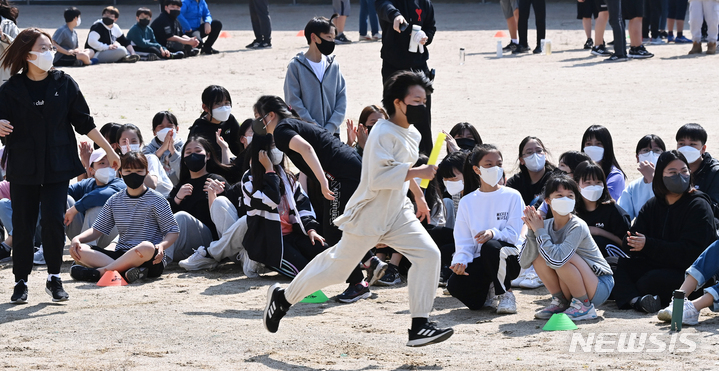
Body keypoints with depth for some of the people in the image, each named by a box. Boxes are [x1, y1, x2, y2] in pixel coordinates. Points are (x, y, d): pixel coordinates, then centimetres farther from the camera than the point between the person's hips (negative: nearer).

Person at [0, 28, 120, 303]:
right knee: (23, 225, 2)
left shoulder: (64, 84, 2)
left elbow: (84, 123, 8)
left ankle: (54, 278, 7)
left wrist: (110, 151, 6)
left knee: (54, 221, -8)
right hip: (23, 167, 0)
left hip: (57, 165, 0)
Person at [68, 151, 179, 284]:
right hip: (121, 256, 4)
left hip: (150, 262, -4)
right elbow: (98, 229, 15)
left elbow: (173, 231, 1)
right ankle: (125, 272, -38)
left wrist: (162, 245, -21)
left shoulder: (156, 200, 2)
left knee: (147, 247, -41)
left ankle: (99, 272, -34)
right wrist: (77, 239, -4)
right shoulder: (115, 201, 14)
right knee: (79, 249, -17)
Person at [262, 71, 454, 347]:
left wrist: (419, 197, 32)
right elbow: (378, 178, -30)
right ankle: (283, 297, 23)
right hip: (368, 215, -8)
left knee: (428, 254, -10)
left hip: (397, 214, 8)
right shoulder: (383, 133, -21)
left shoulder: (413, 134, 9)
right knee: (337, 267, 1)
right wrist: (417, 173, -30)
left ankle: (419, 325, -8)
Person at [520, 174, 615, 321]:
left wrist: (540, 231, -24)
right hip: (573, 291, 6)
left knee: (562, 259, -29)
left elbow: (557, 259, -36)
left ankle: (584, 307, -12)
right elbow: (524, 262, -8)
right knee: (538, 255, -10)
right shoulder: (546, 225, -3)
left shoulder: (578, 227, -22)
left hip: (600, 286, -6)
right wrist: (532, 231, -21)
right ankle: (560, 303, 4)